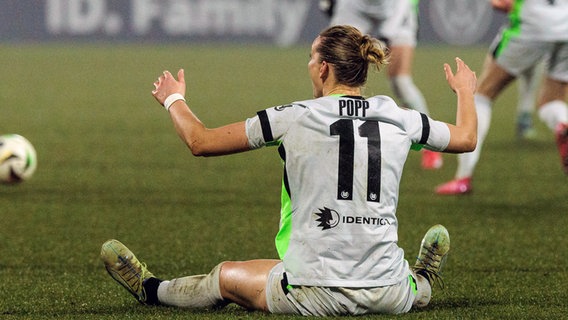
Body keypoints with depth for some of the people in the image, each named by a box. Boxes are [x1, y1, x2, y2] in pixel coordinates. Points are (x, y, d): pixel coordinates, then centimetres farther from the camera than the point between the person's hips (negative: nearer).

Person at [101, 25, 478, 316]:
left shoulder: (293, 118, -5)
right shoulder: (399, 119, 4)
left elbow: (200, 141, 4)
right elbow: (466, 137, 24)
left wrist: (174, 99, 25)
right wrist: (466, 91, 46)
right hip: (388, 293, -2)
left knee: (225, 277, 28)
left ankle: (152, 289, 47)